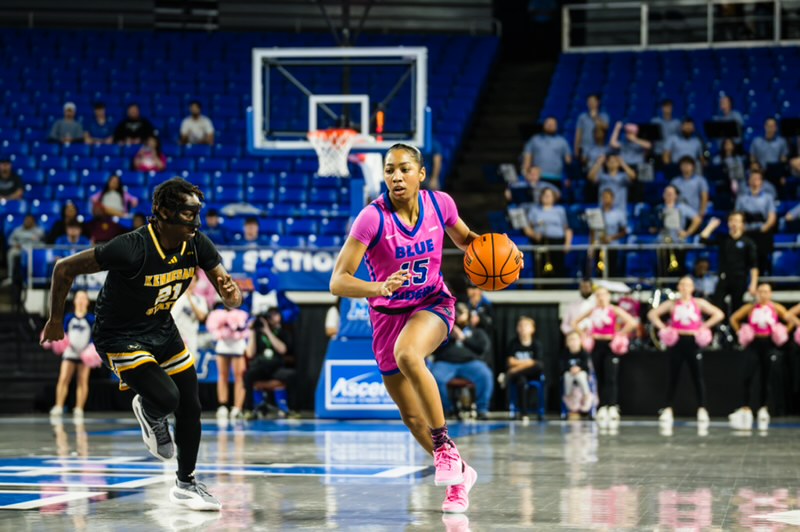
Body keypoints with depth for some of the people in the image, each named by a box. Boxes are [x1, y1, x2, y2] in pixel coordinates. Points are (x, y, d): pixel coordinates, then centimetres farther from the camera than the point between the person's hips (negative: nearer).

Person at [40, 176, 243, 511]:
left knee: (190, 406, 7)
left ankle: (186, 484, 28)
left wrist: (231, 293, -34)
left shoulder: (197, 245, -14)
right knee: (166, 398, -23)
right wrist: (55, 321, -10)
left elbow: (230, 296, -7)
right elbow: (64, 269, -22)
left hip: (162, 329, 6)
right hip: (120, 337, -6)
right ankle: (149, 412, 15)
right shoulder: (132, 249, -32)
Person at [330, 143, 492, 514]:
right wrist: (379, 288, -42)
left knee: (407, 354, -36)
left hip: (433, 305, -1)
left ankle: (444, 445, -22)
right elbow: (337, 282, -24)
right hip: (388, 315, 1)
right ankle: (459, 475, 33)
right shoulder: (373, 217, -21)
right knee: (411, 417, 8)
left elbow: (465, 239, 12)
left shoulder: (440, 204, -12)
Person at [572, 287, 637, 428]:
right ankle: (602, 408, 10)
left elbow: (632, 322, -14)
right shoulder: (592, 311, 9)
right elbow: (575, 323, 19)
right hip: (596, 345, 4)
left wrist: (619, 334, -14)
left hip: (610, 345, -4)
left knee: (611, 378, -12)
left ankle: (612, 408, -16)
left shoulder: (614, 310, -3)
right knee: (600, 379, 6)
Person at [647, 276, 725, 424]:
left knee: (698, 377, -2)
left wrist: (705, 326, -5)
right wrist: (663, 327, -4)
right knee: (673, 377, 3)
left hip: (693, 341, -1)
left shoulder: (699, 303, 5)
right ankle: (668, 410, 8)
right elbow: (652, 314, 7)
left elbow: (719, 314, 3)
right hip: (676, 341, 1)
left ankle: (702, 410, 0)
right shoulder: (672, 304, 7)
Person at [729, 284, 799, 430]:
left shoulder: (776, 308, 2)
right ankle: (745, 409, -8)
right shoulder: (750, 308, 4)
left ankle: (763, 410, 14)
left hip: (770, 345, 0)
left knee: (766, 379, 4)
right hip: (753, 344, 0)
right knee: (747, 377, -11)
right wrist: (740, 332, 3)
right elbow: (734, 319, 12)